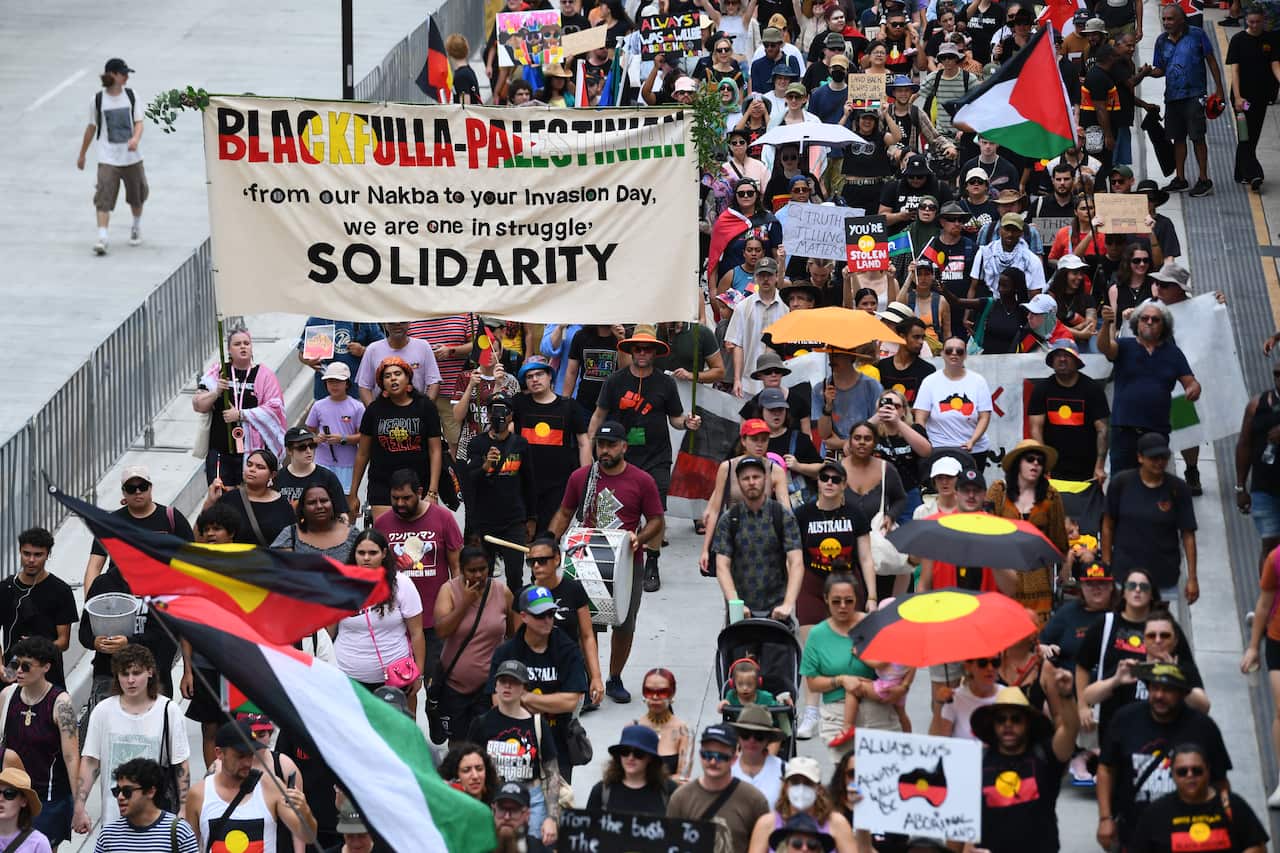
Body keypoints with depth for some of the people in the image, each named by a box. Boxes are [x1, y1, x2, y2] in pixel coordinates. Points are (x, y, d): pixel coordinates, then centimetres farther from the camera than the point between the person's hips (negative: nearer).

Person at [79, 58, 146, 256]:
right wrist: (82, 154, 13)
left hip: (131, 156, 3)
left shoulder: (131, 96, 2)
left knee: (137, 195, 15)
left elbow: (139, 122, -3)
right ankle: (102, 239, -21)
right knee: (104, 197, -16)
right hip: (107, 157, -3)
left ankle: (137, 227, 42)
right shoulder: (98, 99, -2)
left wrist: (135, 139, -25)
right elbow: (91, 128, 7)